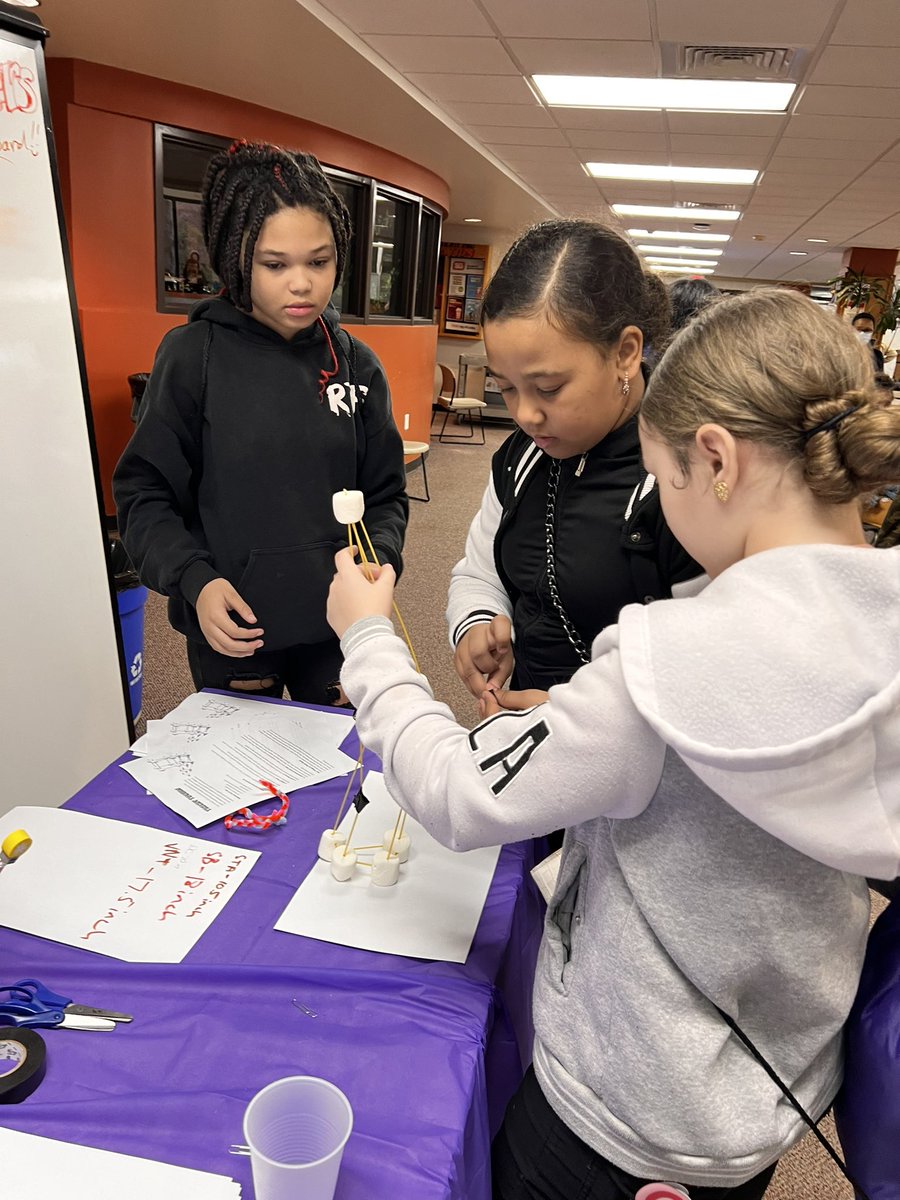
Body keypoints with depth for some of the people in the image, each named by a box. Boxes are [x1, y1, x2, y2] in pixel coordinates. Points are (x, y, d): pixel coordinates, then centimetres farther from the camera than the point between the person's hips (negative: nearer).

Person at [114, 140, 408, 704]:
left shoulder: (357, 364, 0)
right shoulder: (193, 355, -8)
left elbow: (385, 494, 4)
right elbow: (145, 493, -4)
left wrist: (379, 560, -15)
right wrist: (194, 581, -19)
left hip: (337, 622, 2)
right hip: (232, 629, -2)